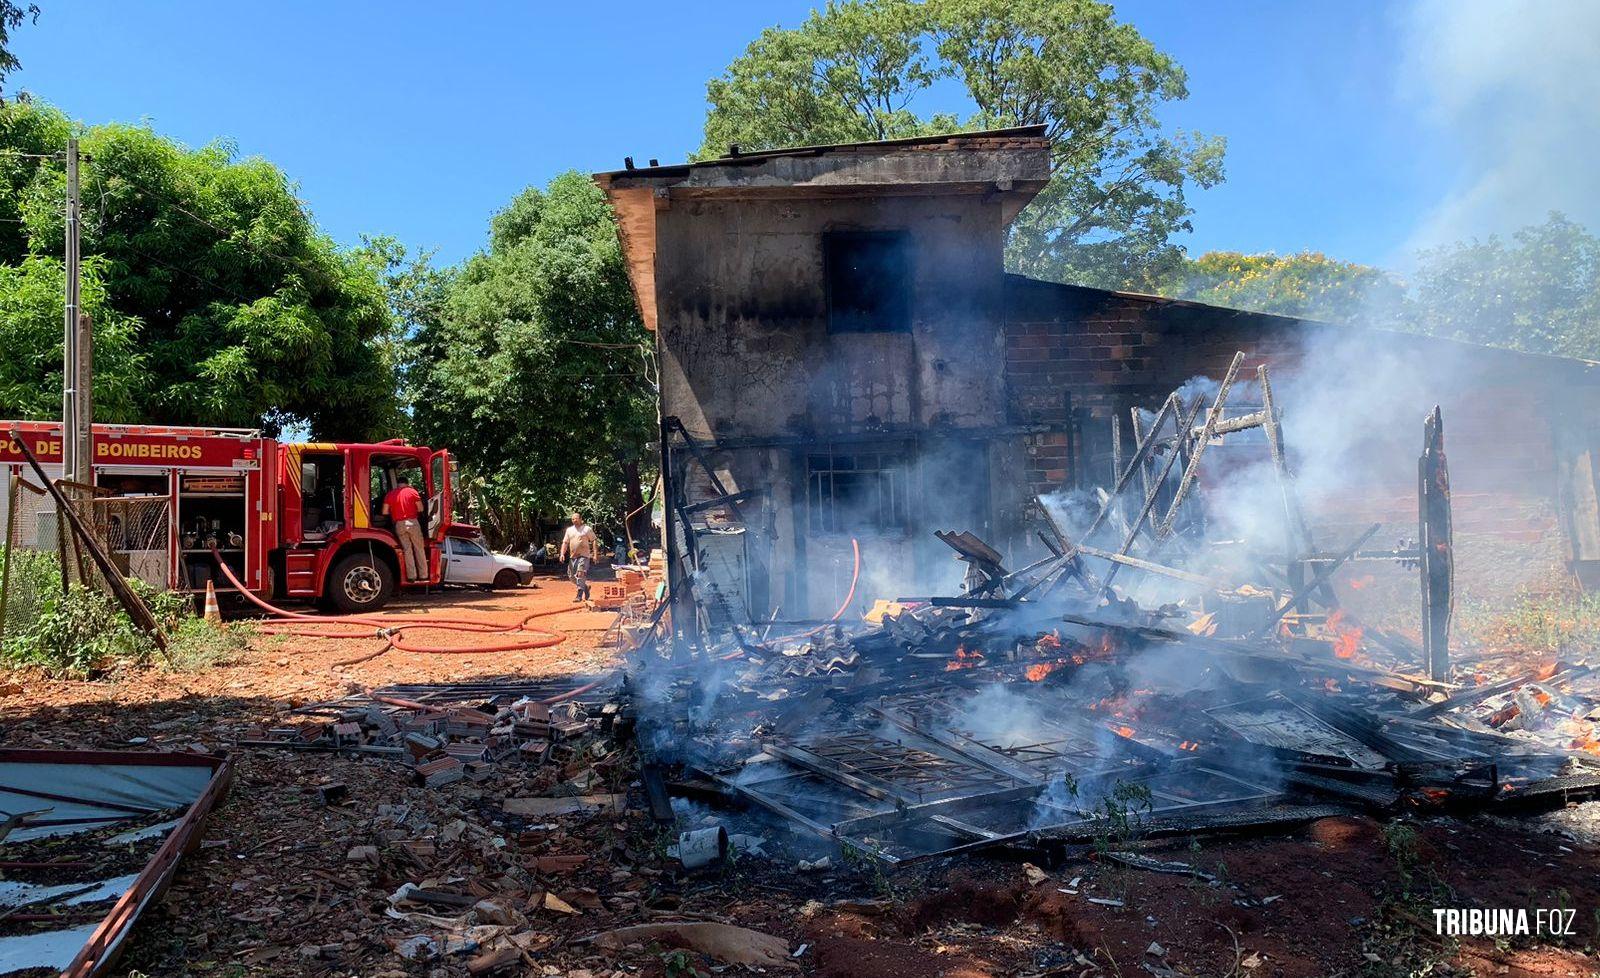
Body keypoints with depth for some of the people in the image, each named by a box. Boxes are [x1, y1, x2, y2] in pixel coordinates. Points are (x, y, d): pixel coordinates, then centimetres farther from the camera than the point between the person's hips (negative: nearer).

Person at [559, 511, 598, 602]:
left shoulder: (587, 529, 1)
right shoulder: (569, 530, 14)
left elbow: (594, 541, 0)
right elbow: (565, 542, 14)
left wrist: (595, 554, -8)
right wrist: (562, 553, 0)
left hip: (583, 555, -6)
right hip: (572, 556, 6)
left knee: (580, 574, -17)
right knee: (572, 576, 8)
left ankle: (579, 595, -15)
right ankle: (585, 587, 29)